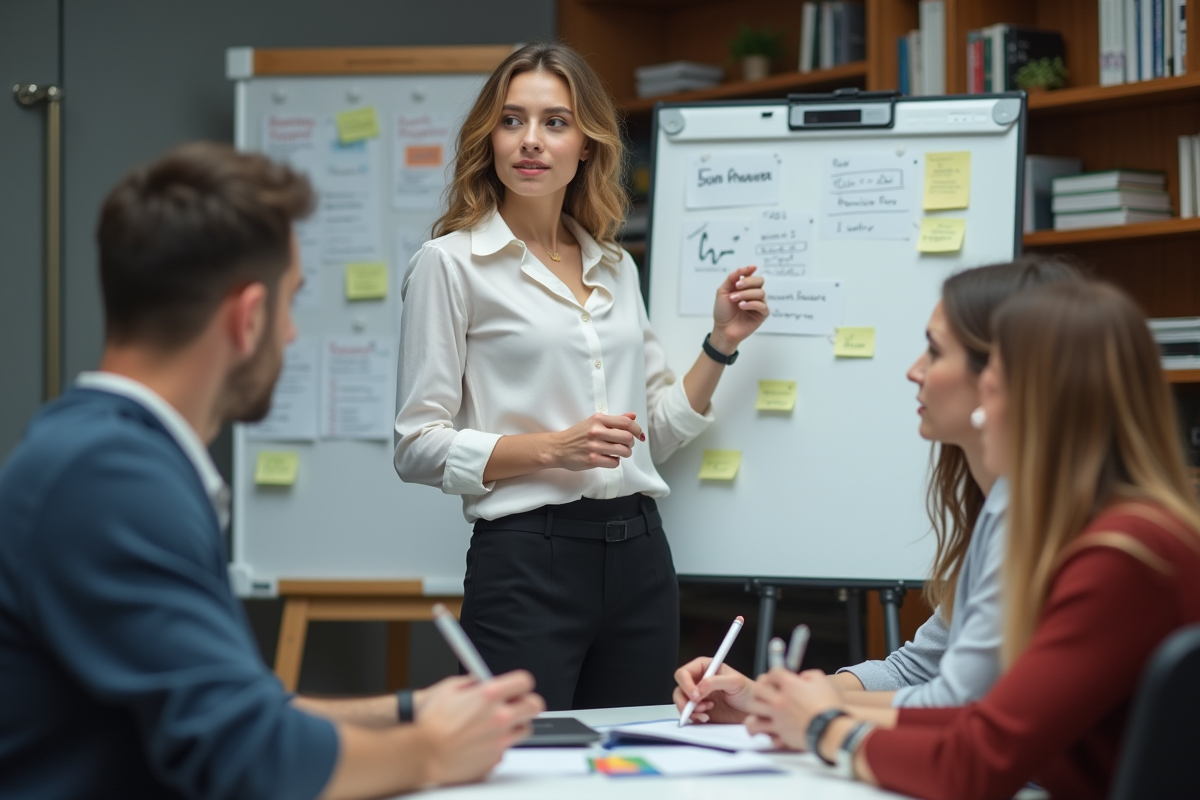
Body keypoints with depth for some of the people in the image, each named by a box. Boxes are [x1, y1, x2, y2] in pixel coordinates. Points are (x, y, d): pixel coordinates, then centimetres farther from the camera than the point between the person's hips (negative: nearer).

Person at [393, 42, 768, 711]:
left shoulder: (617, 267, 14)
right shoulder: (452, 262, -2)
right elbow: (417, 447, -6)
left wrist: (721, 344, 7)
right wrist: (550, 448, -16)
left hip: (639, 555, 5)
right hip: (527, 560, -5)